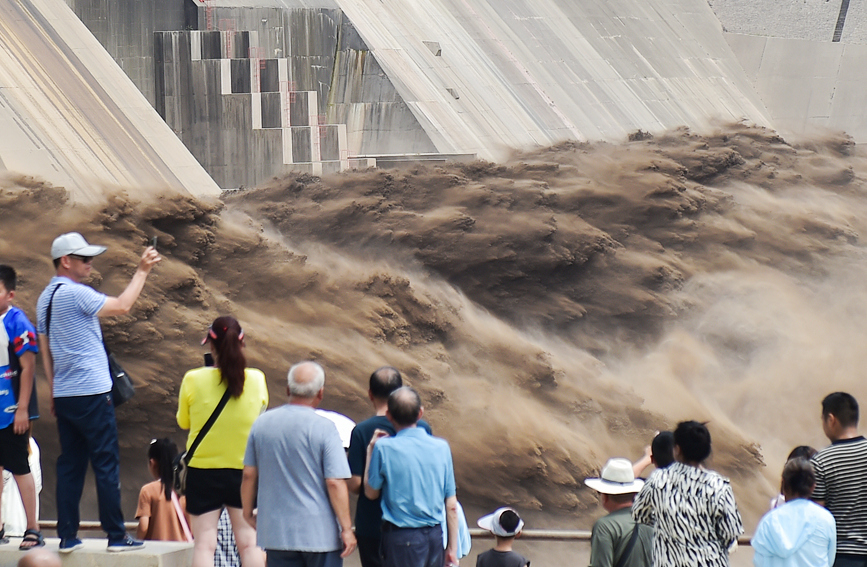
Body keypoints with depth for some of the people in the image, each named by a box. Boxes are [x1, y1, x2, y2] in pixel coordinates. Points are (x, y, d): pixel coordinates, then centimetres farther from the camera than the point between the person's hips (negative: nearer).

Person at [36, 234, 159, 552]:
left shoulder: (46, 297, 13)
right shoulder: (75, 293, -13)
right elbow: (122, 306, -11)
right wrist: (142, 271, -2)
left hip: (64, 395, 8)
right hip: (91, 394, -8)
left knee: (70, 466, 9)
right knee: (106, 464, -3)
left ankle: (67, 536, 7)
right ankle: (116, 535, -1)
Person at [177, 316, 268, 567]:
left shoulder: (193, 380, -12)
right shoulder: (256, 379, -7)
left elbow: (183, 421, 2)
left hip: (203, 470, -1)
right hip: (245, 470, 1)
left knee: (204, 544, 2)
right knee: (249, 542, 9)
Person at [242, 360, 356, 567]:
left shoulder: (261, 424, 2)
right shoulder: (324, 428, -12)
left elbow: (249, 474, 7)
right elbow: (335, 483, -14)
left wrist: (248, 512, 22)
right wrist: (346, 528, -7)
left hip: (276, 532, 4)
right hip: (320, 534, -4)